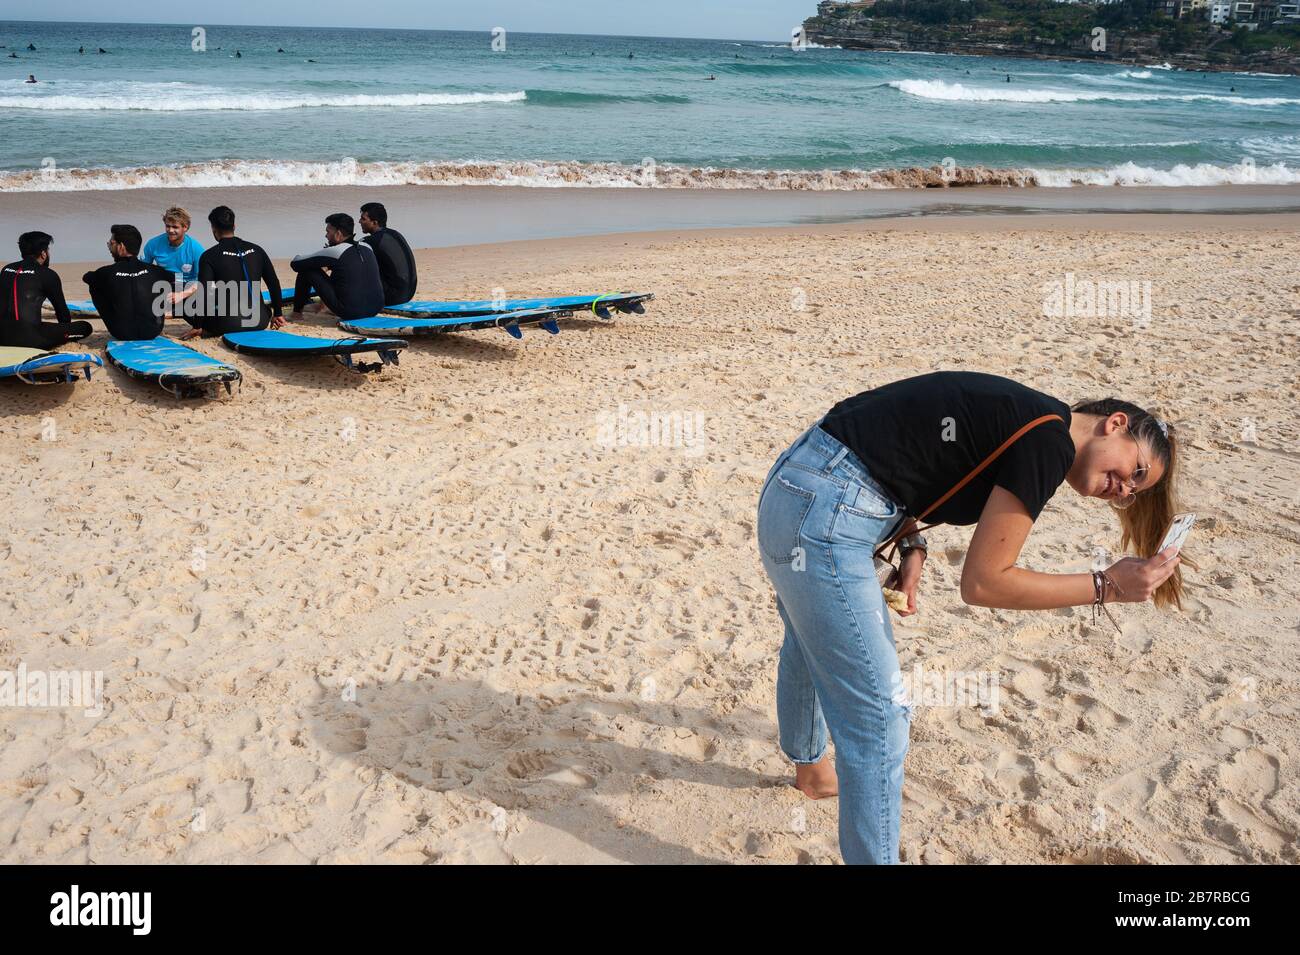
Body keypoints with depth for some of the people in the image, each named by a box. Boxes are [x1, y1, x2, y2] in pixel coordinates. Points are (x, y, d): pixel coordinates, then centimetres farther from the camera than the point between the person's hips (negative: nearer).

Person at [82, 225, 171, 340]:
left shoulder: (107, 272, -9)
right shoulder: (153, 271, -6)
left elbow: (86, 277, 14)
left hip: (122, 335, -1)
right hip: (153, 333, 2)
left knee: (94, 286, 15)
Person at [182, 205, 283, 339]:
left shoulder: (210, 256, -5)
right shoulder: (256, 250, 6)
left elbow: (204, 292, -10)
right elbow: (274, 283, 10)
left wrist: (197, 327, -2)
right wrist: (277, 314, 21)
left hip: (227, 324, -3)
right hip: (259, 322, 3)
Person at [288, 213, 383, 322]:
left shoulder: (334, 252, -10)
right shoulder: (367, 248, 7)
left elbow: (295, 263, -2)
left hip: (349, 313, -6)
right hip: (376, 309, 6)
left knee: (307, 269, 6)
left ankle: (297, 312, 22)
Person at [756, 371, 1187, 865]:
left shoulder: (1023, 419, 12)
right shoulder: (1049, 442, -15)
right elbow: (983, 583, -13)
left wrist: (911, 544, 3)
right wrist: (1104, 586, -7)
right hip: (823, 516, -11)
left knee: (810, 650, 35)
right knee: (878, 719, -6)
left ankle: (810, 768, 61)